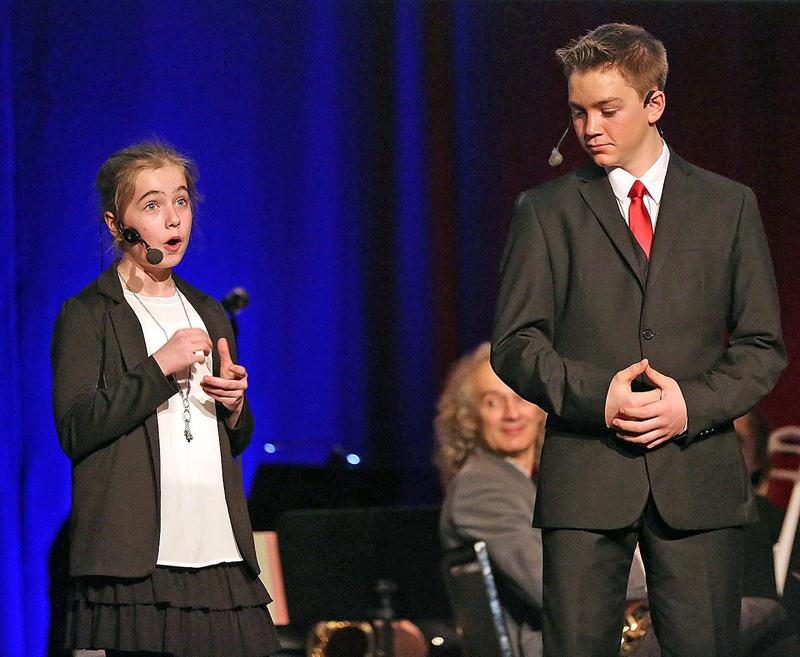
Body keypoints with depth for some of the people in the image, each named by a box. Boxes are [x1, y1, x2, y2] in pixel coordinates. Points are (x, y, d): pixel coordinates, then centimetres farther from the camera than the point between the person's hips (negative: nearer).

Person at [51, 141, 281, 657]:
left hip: (221, 553, 6)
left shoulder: (208, 314, 21)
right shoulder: (88, 314, 2)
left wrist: (235, 406, 4)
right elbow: (75, 429, -10)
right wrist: (159, 368, -13)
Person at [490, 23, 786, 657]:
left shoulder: (729, 206, 11)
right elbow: (516, 344, 4)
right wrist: (595, 396, -13)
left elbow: (762, 346, 9)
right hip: (585, 480, 0)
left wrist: (693, 403, -9)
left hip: (698, 481, 1)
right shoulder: (546, 211, 9)